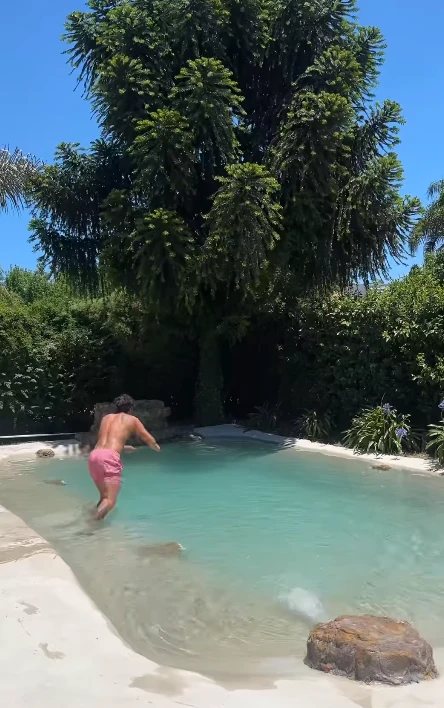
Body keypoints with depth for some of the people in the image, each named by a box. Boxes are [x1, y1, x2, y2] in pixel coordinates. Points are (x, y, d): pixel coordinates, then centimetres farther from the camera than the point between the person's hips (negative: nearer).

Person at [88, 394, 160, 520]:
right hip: (109, 457, -6)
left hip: (94, 455, 6)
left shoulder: (106, 418, 27)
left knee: (104, 497, 19)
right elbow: (150, 441, 23)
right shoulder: (132, 420, 16)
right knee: (110, 501, -11)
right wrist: (157, 448, 45)